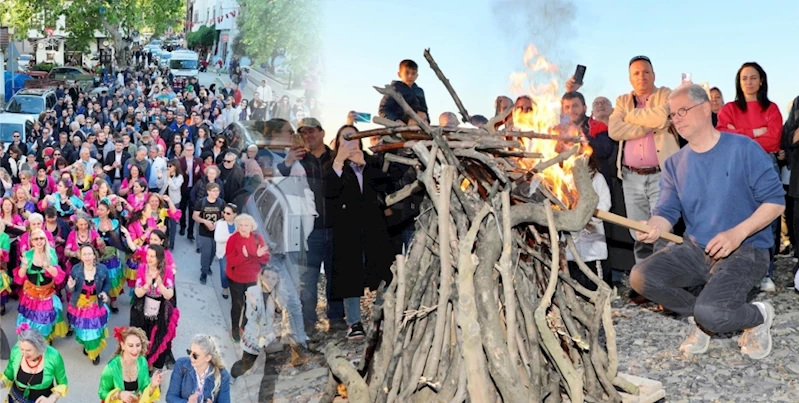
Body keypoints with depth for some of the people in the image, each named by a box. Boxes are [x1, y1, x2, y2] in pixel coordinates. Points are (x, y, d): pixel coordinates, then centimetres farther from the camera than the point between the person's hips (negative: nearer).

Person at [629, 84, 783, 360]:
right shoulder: (675, 164, 6)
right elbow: (667, 211, 0)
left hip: (745, 252, -5)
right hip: (695, 251, 6)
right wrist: (654, 227, -25)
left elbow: (775, 201, -10)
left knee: (711, 313, -30)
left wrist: (738, 233, -24)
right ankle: (700, 316, 8)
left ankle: (758, 316, 6)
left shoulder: (744, 149, -8)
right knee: (641, 277, -16)